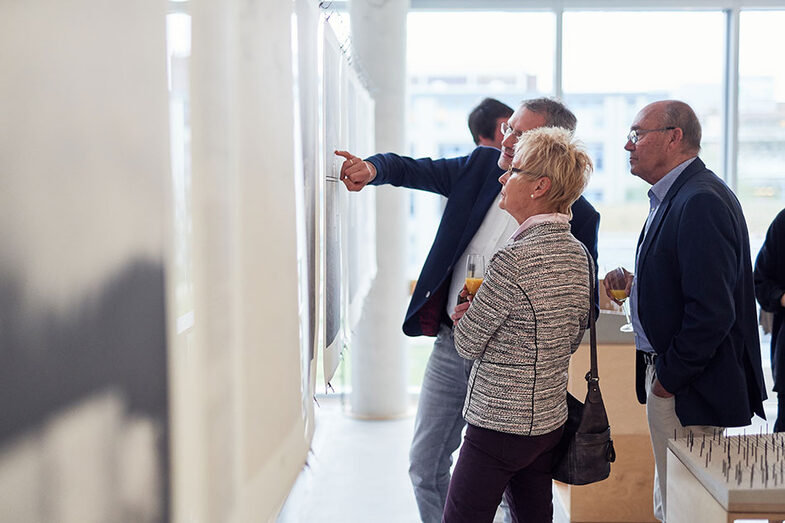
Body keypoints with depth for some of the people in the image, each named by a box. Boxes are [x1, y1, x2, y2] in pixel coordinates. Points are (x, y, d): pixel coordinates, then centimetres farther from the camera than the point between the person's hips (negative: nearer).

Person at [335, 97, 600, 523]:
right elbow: (418, 170, 0)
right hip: (450, 345, 5)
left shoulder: (578, 215, -12)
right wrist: (374, 168, -23)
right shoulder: (482, 165, 1)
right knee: (425, 464, 14)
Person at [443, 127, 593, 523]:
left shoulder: (515, 259, -22)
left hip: (499, 427, -8)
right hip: (551, 420, 8)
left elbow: (469, 344, -13)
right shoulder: (578, 254, 4)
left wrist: (467, 315, 9)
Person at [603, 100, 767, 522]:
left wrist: (669, 376, -17)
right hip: (666, 372, 10)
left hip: (688, 391, -10)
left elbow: (712, 309, -26)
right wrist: (636, 283, 4)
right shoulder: (673, 197, 13)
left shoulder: (701, 201, -20)